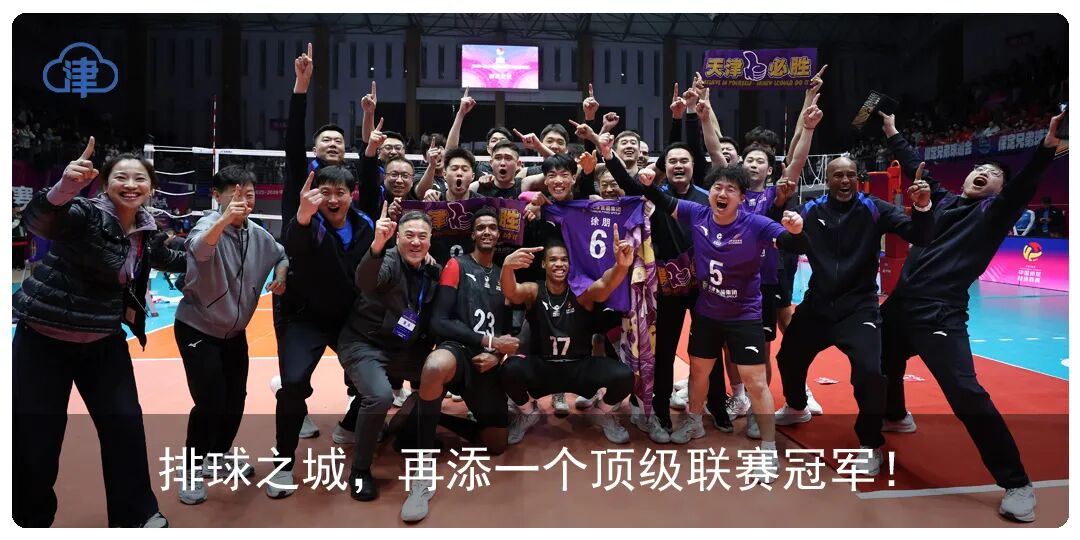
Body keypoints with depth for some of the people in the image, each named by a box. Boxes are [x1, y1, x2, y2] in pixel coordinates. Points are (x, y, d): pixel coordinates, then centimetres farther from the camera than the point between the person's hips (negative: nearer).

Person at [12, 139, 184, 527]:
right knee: (34, 438, 2)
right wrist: (63, 189, -59)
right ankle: (31, 519, 28)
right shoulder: (85, 214, -18)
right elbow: (37, 222, -41)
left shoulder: (147, 230, 0)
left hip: (104, 342, 5)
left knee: (126, 427, 6)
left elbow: (167, 259, 22)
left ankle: (136, 514, 22)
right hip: (43, 340, -5)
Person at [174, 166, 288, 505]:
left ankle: (216, 460, 34)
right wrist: (225, 219, -63)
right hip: (197, 328, -6)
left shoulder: (258, 235, -3)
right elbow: (199, 249, -44)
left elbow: (281, 256, 15)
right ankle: (191, 472, 11)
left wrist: (281, 276, -7)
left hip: (234, 331, 6)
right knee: (210, 403, -11)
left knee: (236, 401, 11)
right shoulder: (209, 223, -21)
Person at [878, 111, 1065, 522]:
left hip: (940, 314, -6)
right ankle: (896, 417, 56)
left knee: (967, 396, -16)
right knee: (882, 365, 25)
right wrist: (892, 133, 33)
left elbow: (1023, 187, -16)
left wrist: (1047, 146, -32)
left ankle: (1017, 485, -3)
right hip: (900, 304, 7)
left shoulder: (993, 212, 3)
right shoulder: (942, 200, 15)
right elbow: (915, 168, 26)